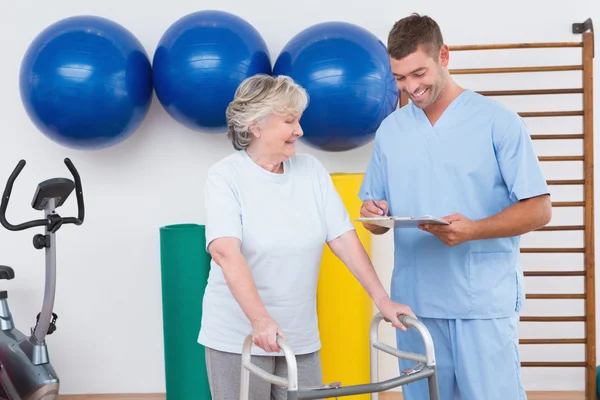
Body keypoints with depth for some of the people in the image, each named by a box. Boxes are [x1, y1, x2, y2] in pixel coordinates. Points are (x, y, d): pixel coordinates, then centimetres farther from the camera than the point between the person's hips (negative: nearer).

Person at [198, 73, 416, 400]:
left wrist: (382, 299, -4)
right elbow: (225, 251, -23)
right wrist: (260, 320, -35)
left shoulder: (312, 171, 4)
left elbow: (343, 239, 3)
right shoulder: (226, 176, -10)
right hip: (238, 337, -4)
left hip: (300, 338, 4)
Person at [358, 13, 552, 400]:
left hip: (485, 302, -4)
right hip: (414, 301, 4)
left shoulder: (497, 121, -4)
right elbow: (376, 214, 14)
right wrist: (375, 216, -10)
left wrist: (472, 230, -22)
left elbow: (539, 209, -7)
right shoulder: (390, 129, 9)